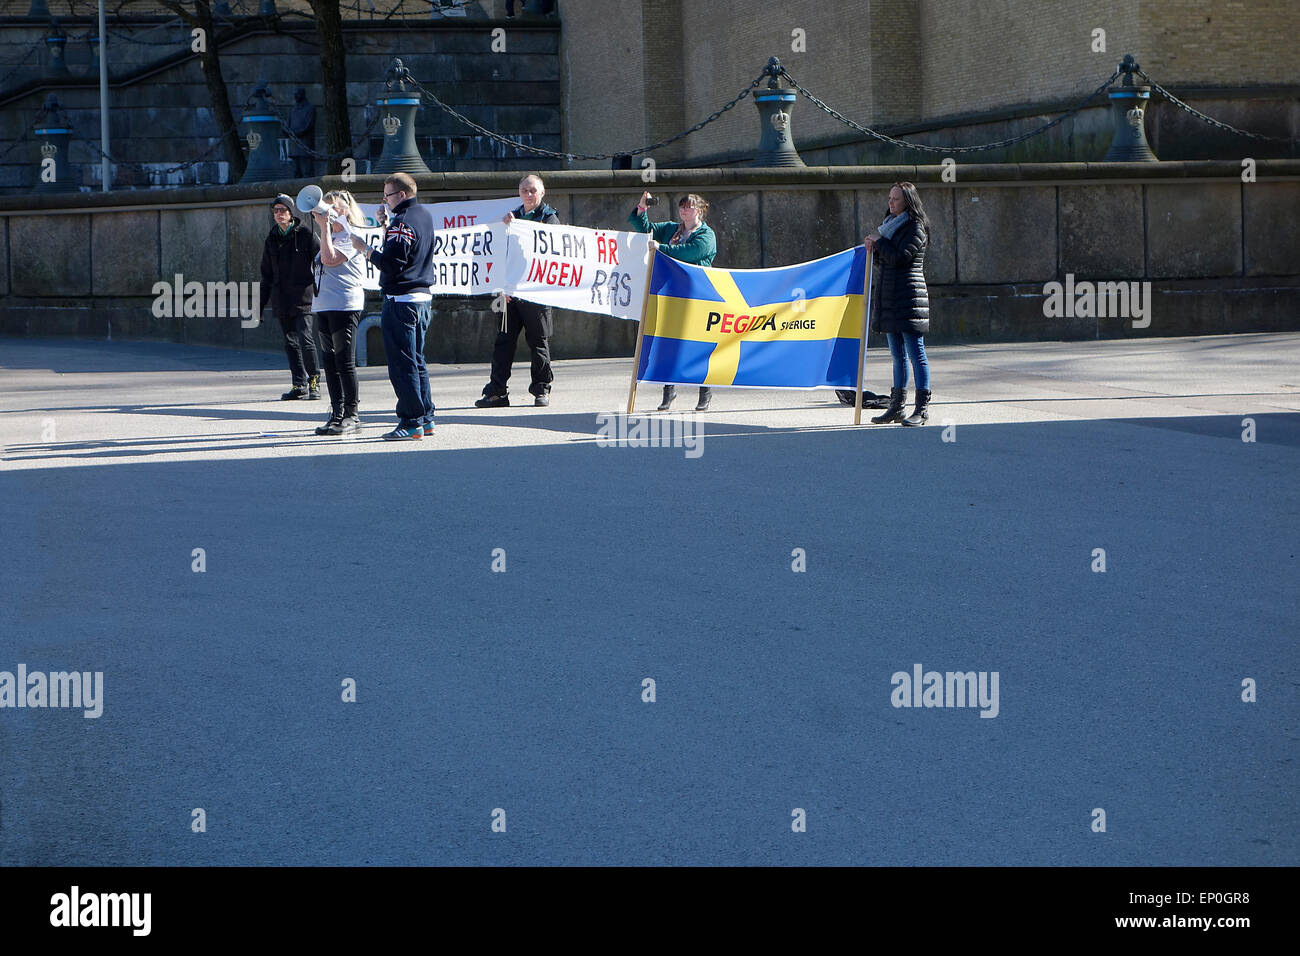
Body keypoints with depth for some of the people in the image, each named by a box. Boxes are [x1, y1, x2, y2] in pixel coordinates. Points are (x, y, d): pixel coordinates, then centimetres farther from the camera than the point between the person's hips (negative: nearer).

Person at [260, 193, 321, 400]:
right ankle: (299, 385, 12)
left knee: (305, 339, -14)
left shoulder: (305, 233, -2)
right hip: (281, 301, 5)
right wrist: (260, 305, 16)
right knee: (290, 343, 6)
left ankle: (314, 381, 0)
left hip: (303, 297, -5)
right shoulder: (271, 239, 13)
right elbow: (266, 275, 19)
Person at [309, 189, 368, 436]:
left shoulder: (351, 236, -7)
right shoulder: (332, 235, 20)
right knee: (330, 362, 9)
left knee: (345, 362, -8)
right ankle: (337, 414, 13)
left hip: (345, 305, -9)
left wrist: (325, 226, -16)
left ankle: (351, 416, -3)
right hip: (323, 305, 9)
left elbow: (330, 259, -20)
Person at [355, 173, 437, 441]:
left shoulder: (402, 222, -17)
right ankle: (425, 417, 19)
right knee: (417, 361, 16)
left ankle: (411, 422, -5)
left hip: (401, 300, -10)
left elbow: (392, 263, -22)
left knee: (402, 363, -5)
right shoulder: (425, 216, 12)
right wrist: (387, 224, 9)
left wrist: (367, 250, -10)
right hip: (422, 296, 10)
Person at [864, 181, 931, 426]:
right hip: (889, 296, 9)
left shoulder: (915, 228, -8)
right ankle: (896, 406, 16)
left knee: (916, 354, -9)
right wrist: (873, 246, 4)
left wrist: (879, 240, -7)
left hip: (909, 296, -9)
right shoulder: (891, 223, 19)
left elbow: (900, 256, -20)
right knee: (897, 355, 12)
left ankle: (922, 408, -9)